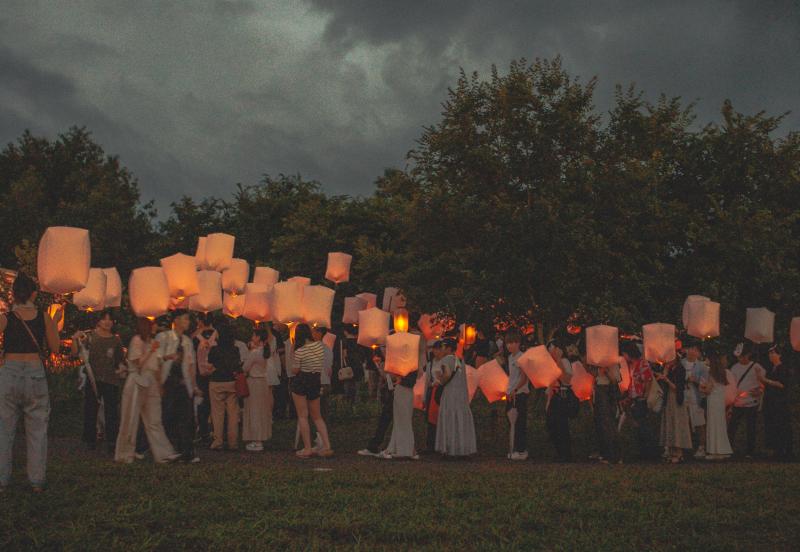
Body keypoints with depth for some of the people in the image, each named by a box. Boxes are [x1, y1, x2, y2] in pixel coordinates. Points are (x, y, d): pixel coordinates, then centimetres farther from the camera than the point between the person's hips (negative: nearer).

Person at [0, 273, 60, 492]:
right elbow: (55, 347, 6)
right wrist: (55, 323, 17)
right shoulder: (44, 317, -1)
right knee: (37, 430, 8)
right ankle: (37, 481, 9)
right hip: (35, 374, 1)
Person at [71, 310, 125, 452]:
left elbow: (121, 359, 20)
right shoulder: (89, 337, 0)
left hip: (111, 380, 2)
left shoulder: (116, 340, 9)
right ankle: (90, 441, 14)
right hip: (93, 379, -2)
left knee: (112, 412, 1)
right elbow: (75, 353, -7)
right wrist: (75, 340, -20)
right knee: (90, 411, 4)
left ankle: (112, 443, 5)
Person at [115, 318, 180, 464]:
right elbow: (138, 363, -13)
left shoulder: (152, 342, 16)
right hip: (137, 382, -7)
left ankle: (163, 453, -3)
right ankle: (125, 454, 9)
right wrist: (151, 351, -16)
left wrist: (159, 385, 12)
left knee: (154, 421, 2)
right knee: (131, 420, 1)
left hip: (151, 384, 7)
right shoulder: (136, 340, -6)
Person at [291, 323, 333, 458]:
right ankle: (327, 446, 6)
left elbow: (295, 370, -8)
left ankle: (307, 449, 2)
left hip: (300, 383, -5)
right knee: (317, 416, 14)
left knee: (302, 416, 2)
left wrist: (292, 354, -4)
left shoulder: (299, 351, -16)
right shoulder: (320, 345, -1)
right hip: (315, 382, 5)